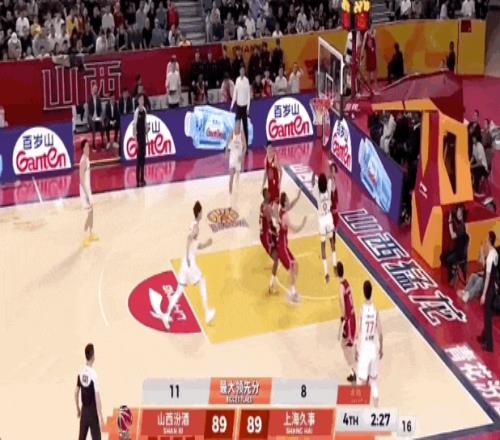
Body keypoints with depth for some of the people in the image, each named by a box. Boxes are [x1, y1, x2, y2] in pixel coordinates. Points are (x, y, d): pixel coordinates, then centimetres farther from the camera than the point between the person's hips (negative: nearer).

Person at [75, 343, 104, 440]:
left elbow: (76, 393, 8)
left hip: (84, 411, 6)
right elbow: (97, 398, -20)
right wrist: (101, 418, -16)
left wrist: (78, 409, 22)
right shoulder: (93, 374, -21)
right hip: (93, 412, -6)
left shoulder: (81, 372, -1)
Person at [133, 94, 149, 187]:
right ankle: (138, 180, -2)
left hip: (143, 135, 7)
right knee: (139, 157, -5)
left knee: (143, 157, 11)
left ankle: (142, 178, 18)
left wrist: (146, 135, 15)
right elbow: (134, 126, -15)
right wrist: (135, 140, -18)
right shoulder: (137, 111, -15)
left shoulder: (144, 110, 7)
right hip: (138, 136, -7)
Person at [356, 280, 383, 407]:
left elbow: (358, 334, -13)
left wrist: (356, 350, -2)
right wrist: (381, 349, 15)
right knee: (373, 381, 13)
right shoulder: (375, 310, -4)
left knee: (361, 382, 2)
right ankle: (376, 409, 16)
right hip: (374, 350, 4)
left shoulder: (362, 310, -15)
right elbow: (380, 333, 1)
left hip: (364, 350, -4)